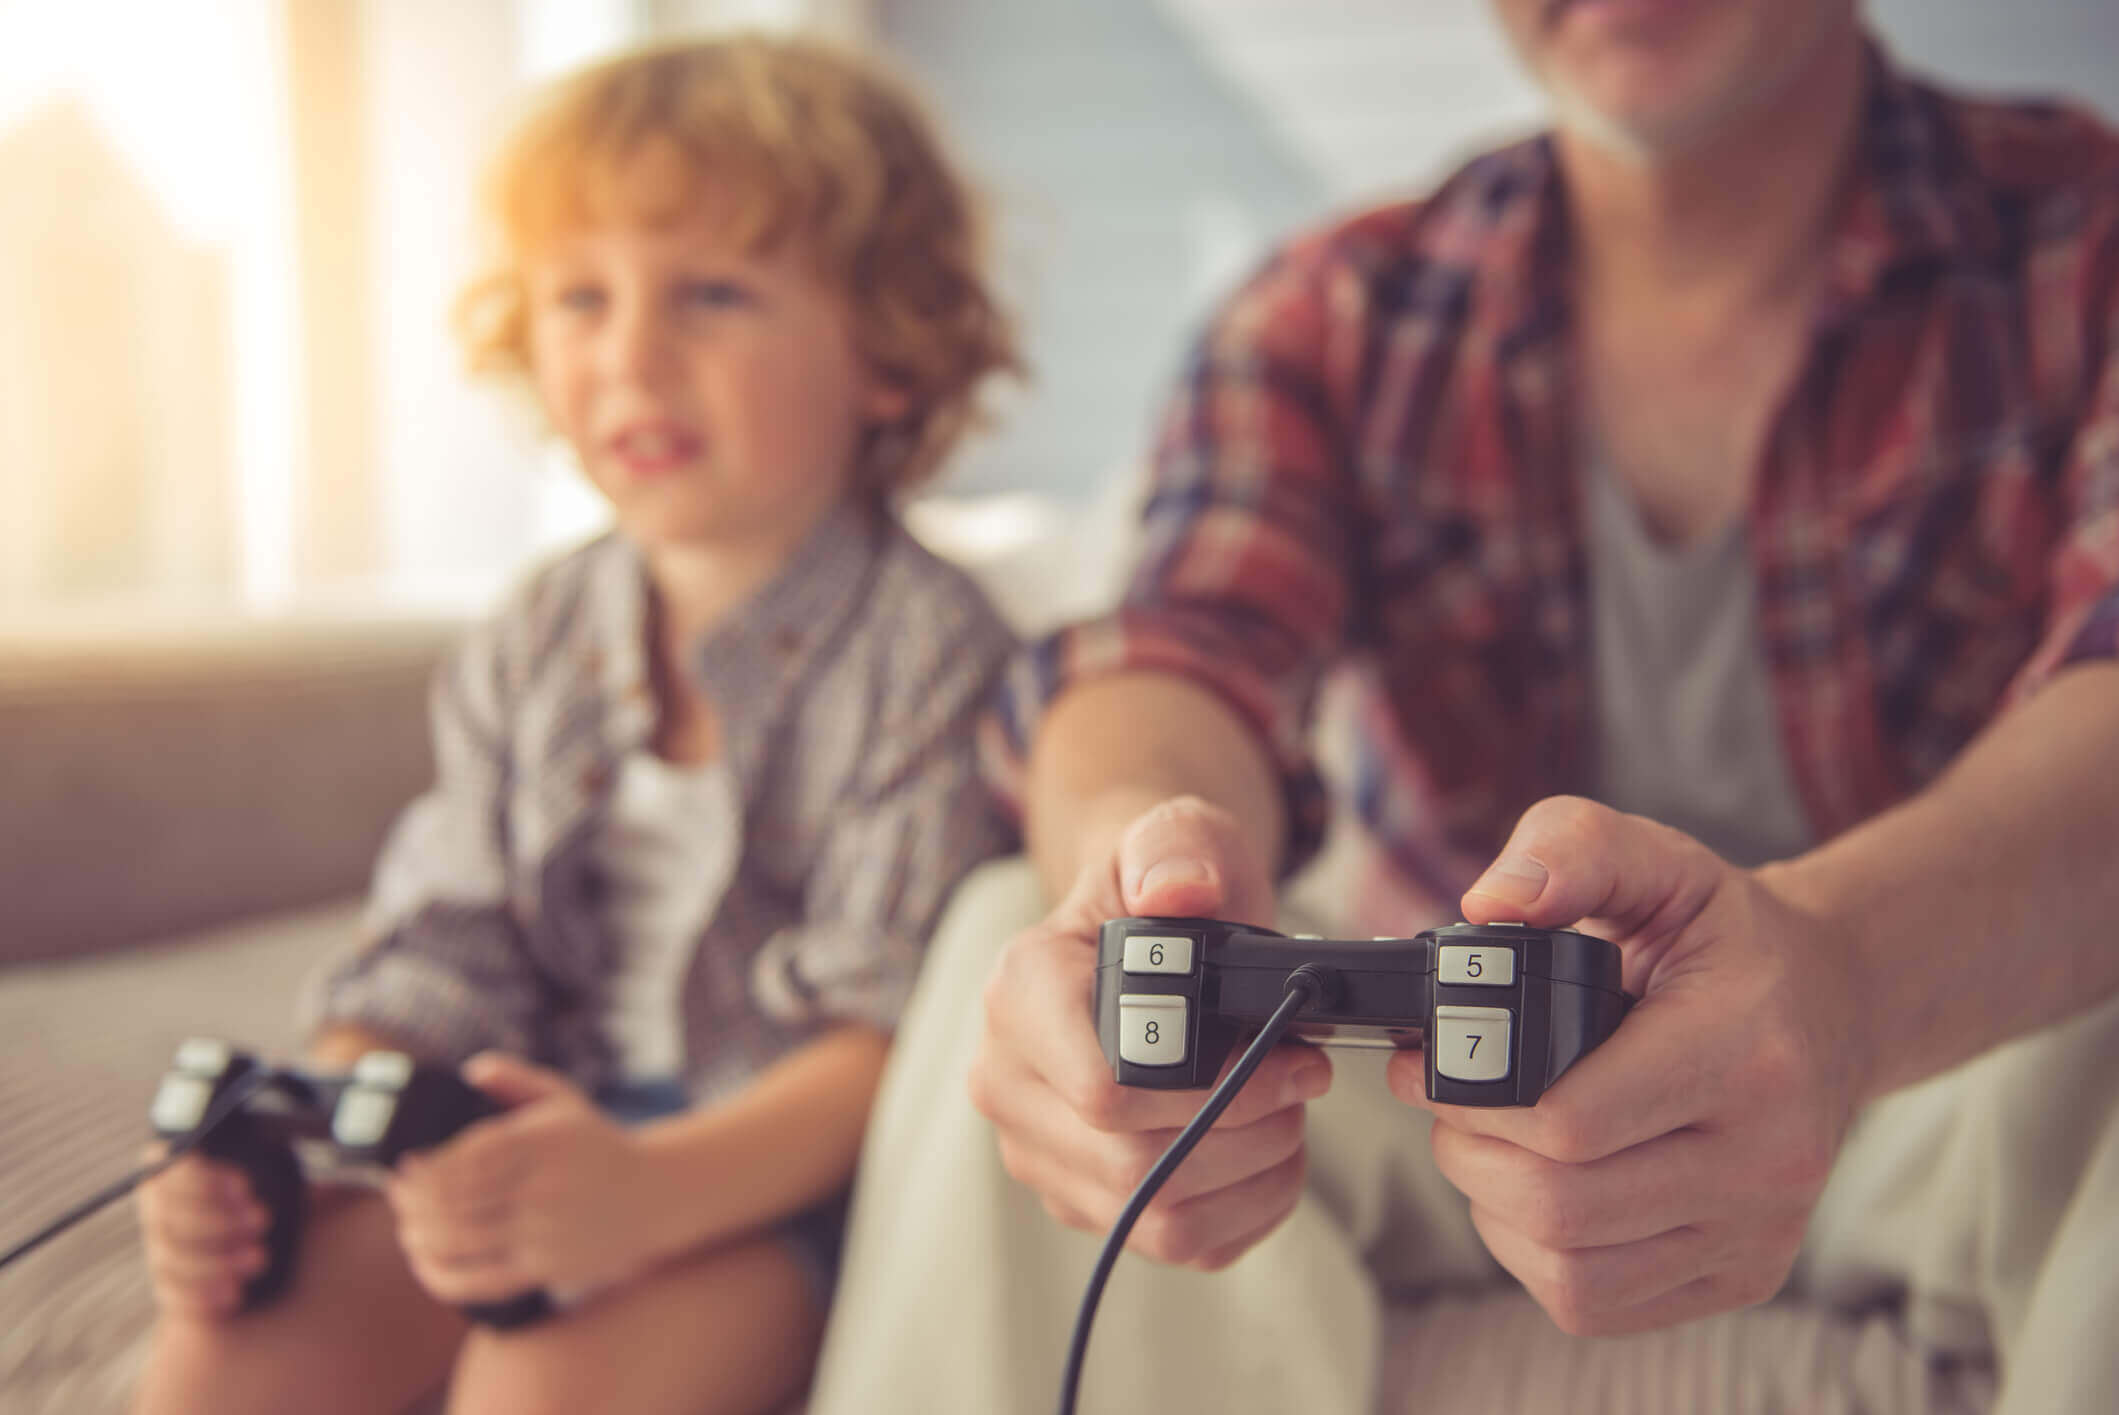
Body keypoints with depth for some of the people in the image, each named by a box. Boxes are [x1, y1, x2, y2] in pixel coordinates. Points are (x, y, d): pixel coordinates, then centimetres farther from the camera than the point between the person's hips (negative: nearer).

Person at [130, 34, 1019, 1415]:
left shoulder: (927, 647, -11)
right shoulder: (533, 644, 9)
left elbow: (892, 1027, -18)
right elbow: (443, 963, 10)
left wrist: (647, 1191, -33)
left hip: (782, 1156, -5)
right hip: (540, 1126, 6)